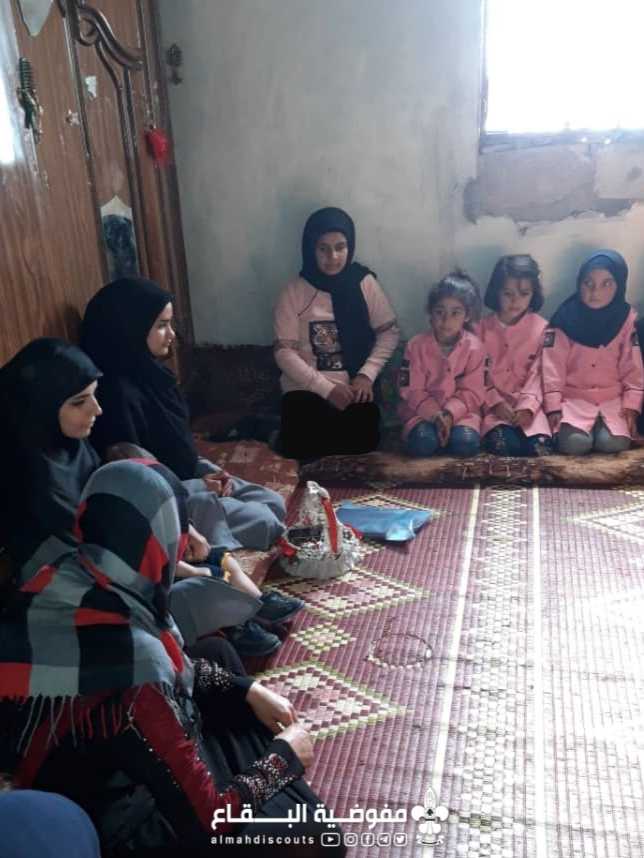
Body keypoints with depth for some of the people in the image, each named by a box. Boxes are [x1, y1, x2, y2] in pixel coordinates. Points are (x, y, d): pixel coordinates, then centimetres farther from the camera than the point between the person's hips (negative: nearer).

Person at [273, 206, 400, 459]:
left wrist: (366, 374, -11)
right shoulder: (294, 292, -5)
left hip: (353, 386, 2)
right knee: (299, 446, -24)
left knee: (364, 439, -21)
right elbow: (284, 352, -8)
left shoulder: (365, 283, 0)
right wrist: (326, 388, -16)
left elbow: (389, 332, 3)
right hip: (307, 387, -2)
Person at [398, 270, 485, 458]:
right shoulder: (416, 345, -7)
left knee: (466, 444, -28)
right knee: (422, 444, -29)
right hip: (423, 409, 0)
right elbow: (411, 390, -7)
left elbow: (472, 392, -6)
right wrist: (434, 414, -20)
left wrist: (450, 413, -23)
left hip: (460, 410, 1)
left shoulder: (474, 347, -6)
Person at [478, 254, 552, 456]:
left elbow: (538, 374, -4)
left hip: (527, 402, 0)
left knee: (540, 446, -27)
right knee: (503, 444, -30)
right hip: (493, 402, 0)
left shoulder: (541, 328, 3)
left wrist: (527, 406, -19)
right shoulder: (483, 327, 5)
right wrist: (496, 402, -14)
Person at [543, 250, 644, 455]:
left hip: (613, 399, 2)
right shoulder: (565, 319, -6)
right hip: (573, 397, -2)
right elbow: (553, 366, -8)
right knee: (575, 443, -26)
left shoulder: (625, 319, 1)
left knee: (614, 444, -23)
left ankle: (603, 427, 11)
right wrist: (553, 406, -15)